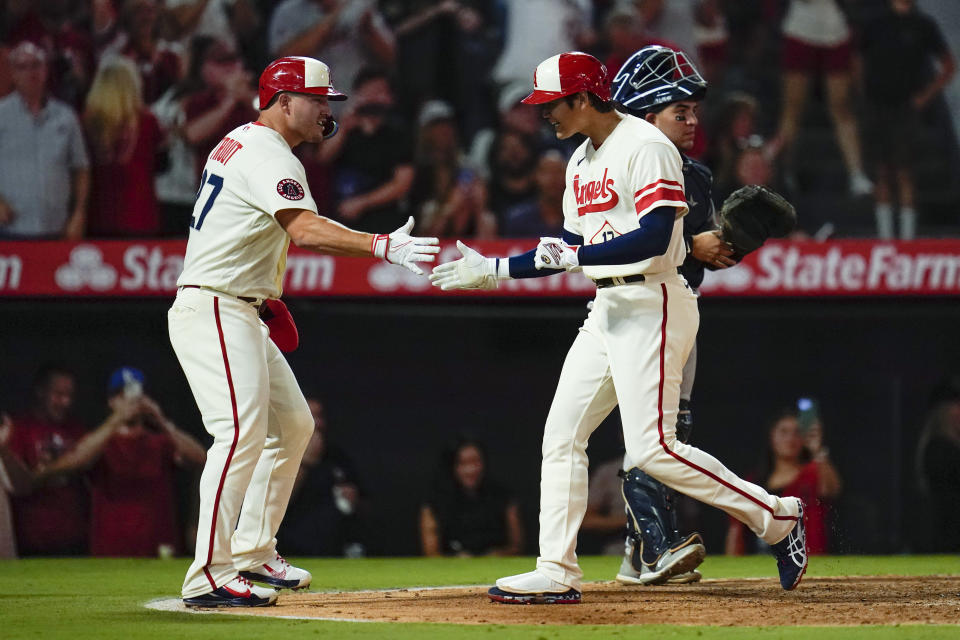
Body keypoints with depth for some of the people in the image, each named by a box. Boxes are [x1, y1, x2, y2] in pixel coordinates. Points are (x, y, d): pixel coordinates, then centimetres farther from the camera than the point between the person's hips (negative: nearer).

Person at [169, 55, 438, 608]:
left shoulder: (239, 143, 17)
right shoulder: (269, 156, -15)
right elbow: (306, 231, -30)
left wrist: (267, 294, 18)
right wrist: (383, 247, -37)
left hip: (239, 313, 11)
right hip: (213, 311, -11)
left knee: (292, 424, 16)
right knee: (242, 433, -21)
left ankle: (253, 552, 21)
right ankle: (211, 577, -27)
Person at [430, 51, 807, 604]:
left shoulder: (646, 146, -12)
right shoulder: (581, 161, 17)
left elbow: (655, 237, -22)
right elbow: (568, 250, 22)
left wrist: (574, 256, -21)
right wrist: (494, 270, 17)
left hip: (653, 304, -10)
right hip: (607, 308, 10)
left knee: (652, 449, -15)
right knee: (562, 435, 5)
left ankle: (776, 516, -4)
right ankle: (557, 573, 7)